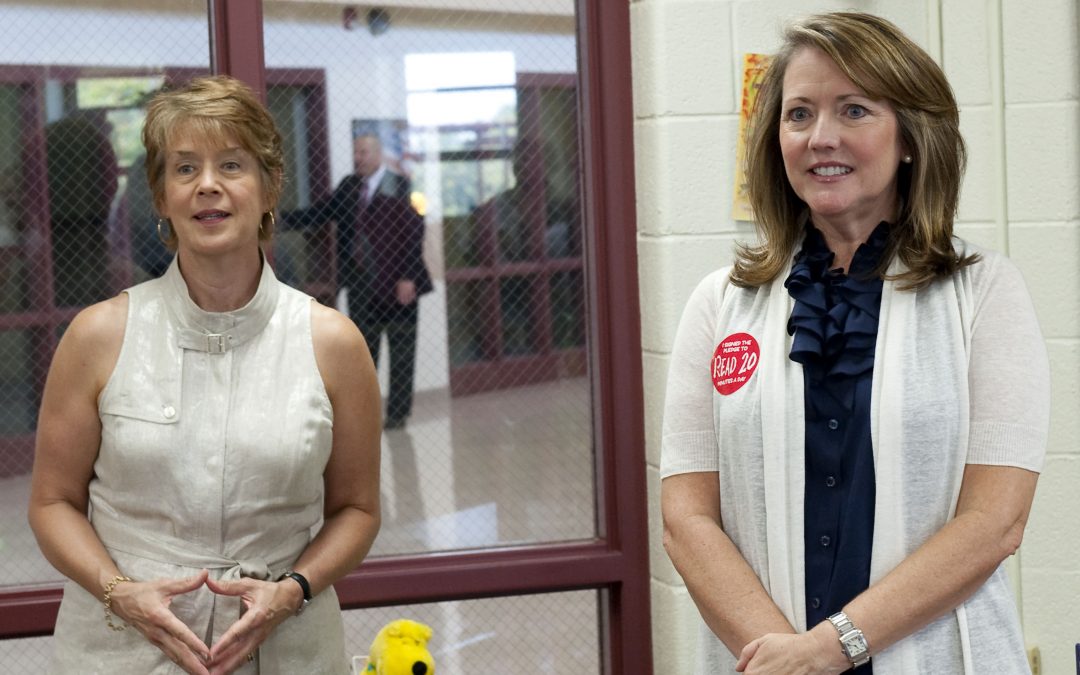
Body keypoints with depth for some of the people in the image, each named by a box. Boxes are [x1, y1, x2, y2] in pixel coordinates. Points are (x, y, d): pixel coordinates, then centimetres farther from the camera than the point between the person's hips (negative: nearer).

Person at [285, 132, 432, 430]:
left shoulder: (399, 186, -11)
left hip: (396, 284, -6)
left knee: (401, 353, 6)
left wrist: (408, 278, -17)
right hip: (361, 283, 6)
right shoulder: (349, 186, 8)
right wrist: (282, 219, -5)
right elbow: (320, 213, 8)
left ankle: (398, 413, 15)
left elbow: (413, 232, -14)